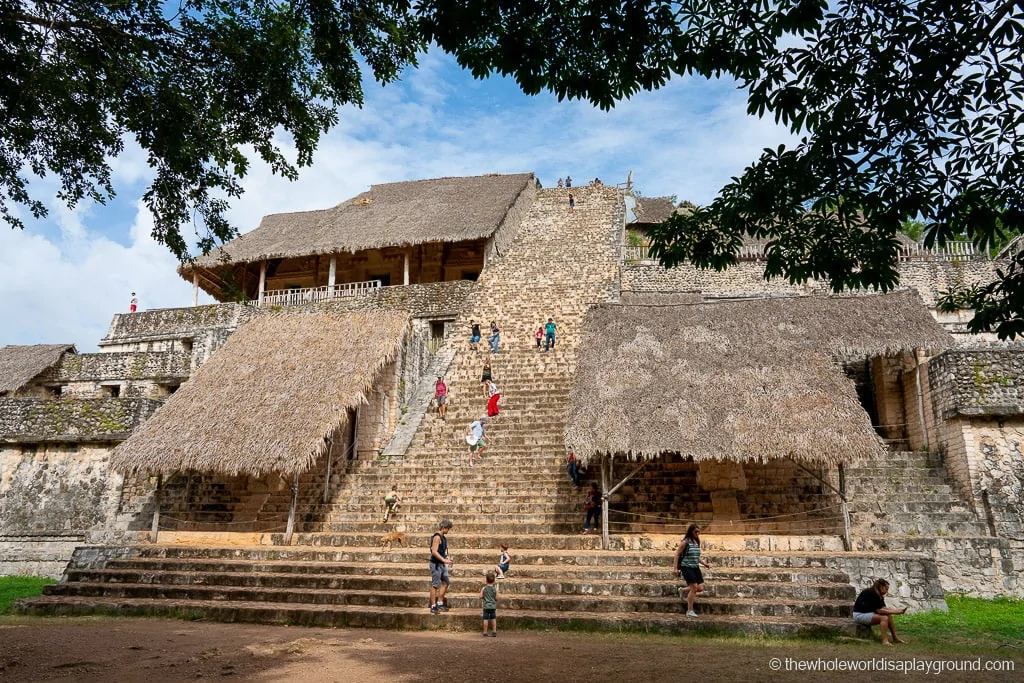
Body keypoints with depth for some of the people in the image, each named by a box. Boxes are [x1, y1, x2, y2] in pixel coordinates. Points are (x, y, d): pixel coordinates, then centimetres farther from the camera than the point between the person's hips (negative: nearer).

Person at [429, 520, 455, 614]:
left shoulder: (444, 537, 13)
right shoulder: (437, 537, -17)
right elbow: (434, 552, -23)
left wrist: (447, 558, 12)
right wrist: (444, 560, -23)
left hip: (442, 564, 10)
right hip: (436, 564, -10)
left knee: (446, 582, 13)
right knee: (435, 585, -3)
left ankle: (440, 603, 22)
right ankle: (433, 607, 3)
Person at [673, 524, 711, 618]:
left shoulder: (697, 542, 12)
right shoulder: (685, 542, -9)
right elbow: (677, 554, -9)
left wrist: (704, 563, 10)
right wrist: (676, 568, -13)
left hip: (695, 567, 7)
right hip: (686, 567, -7)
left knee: (700, 588, 0)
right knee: (694, 587, -13)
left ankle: (683, 590, 26)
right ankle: (689, 611, 0)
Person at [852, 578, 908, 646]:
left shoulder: (879, 595, 11)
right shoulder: (872, 594, -20)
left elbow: (884, 608, 3)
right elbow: (879, 610, -21)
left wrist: (897, 611, -7)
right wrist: (895, 612, -17)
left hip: (868, 613, 10)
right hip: (860, 614, -10)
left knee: (889, 616, 0)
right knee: (884, 618, -22)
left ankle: (895, 638, 5)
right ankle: (885, 640, -25)